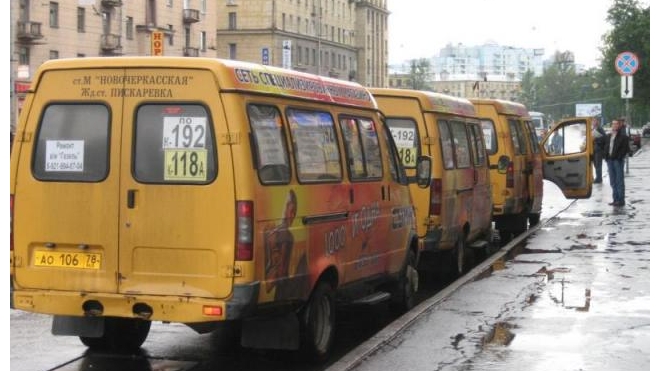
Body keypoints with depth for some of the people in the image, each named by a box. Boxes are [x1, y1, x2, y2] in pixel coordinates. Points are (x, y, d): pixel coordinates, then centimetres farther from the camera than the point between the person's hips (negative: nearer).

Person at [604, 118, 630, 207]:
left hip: (618, 160, -7)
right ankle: (615, 199, 17)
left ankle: (621, 200, 0)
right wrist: (606, 156, 6)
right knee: (613, 182, 10)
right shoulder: (610, 136, 14)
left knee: (619, 181, -4)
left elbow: (626, 149, -10)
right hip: (610, 160, 7)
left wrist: (620, 157, -14)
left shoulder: (623, 136, -7)